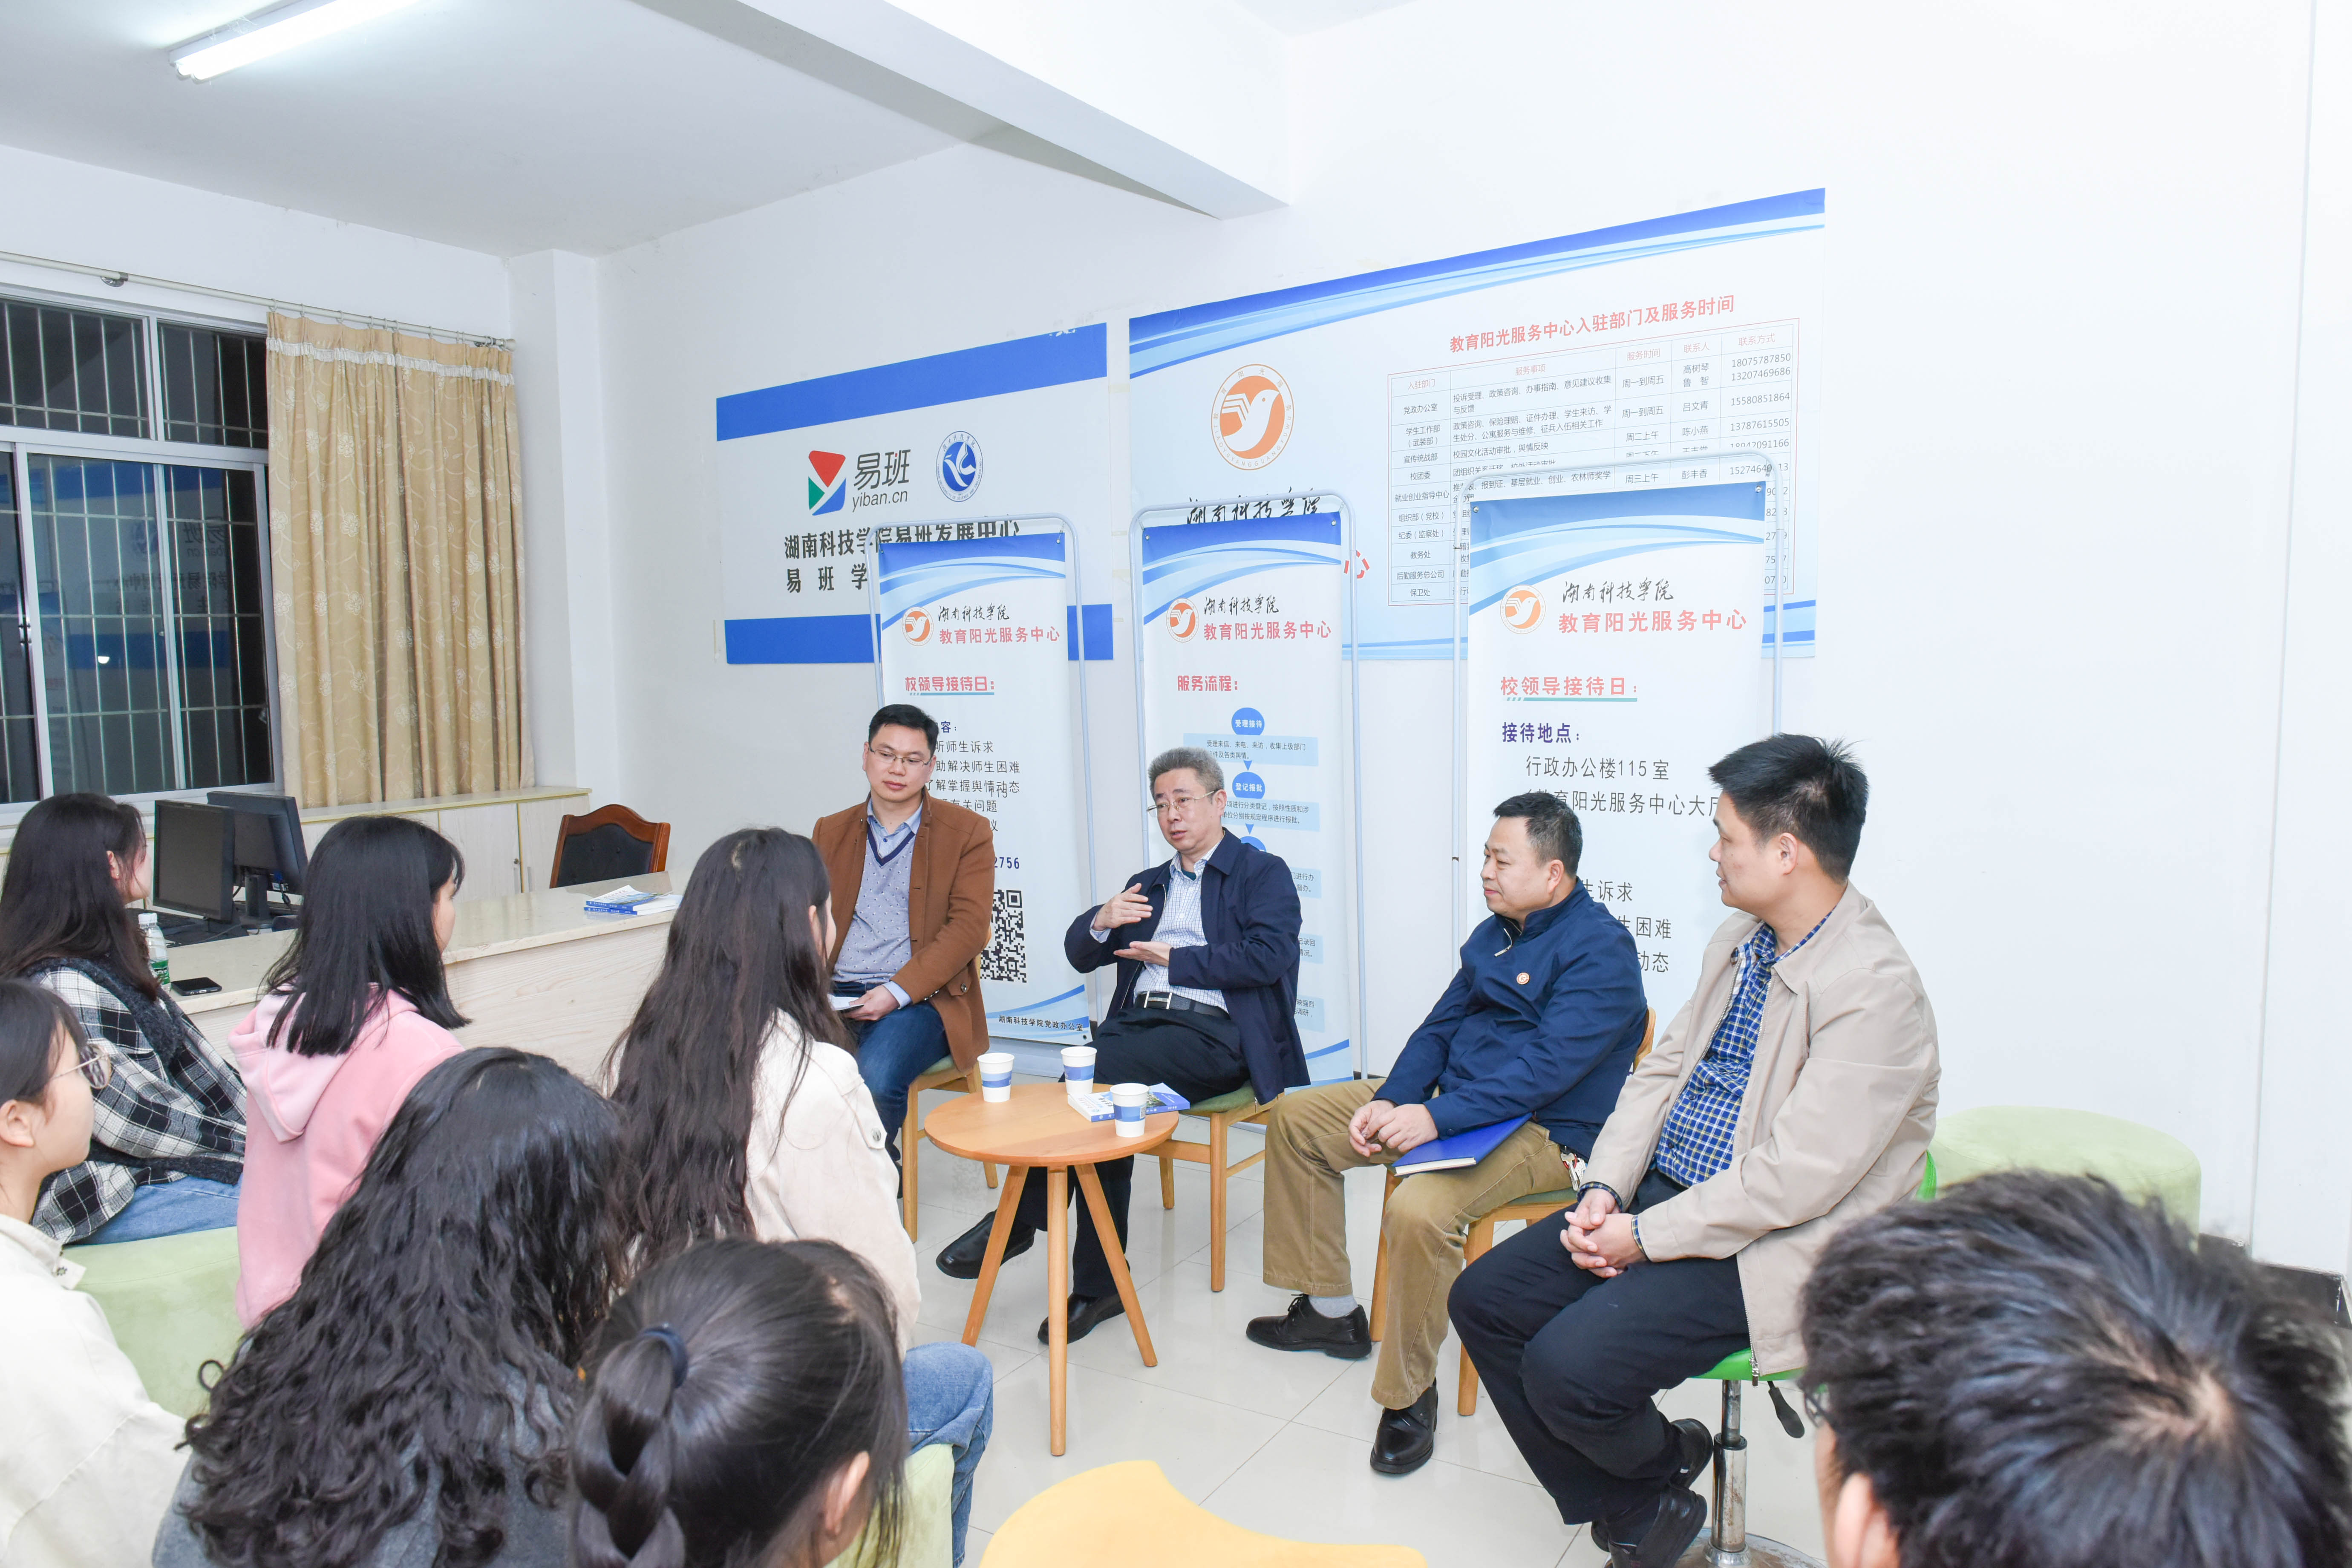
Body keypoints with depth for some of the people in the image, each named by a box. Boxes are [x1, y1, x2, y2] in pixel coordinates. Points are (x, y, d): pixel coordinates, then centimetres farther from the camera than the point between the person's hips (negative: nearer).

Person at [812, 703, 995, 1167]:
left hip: (922, 999, -3)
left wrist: (898, 992, -15)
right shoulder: (830, 832, 19)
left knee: (875, 1078, -32)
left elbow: (967, 927, -5)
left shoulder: (967, 831, 5)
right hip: (835, 995, 4)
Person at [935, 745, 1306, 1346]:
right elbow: (1080, 953, 21)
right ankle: (1098, 1286, -18)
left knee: (1094, 1072, -30)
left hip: (1211, 1032, -5)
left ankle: (1019, 1218, -17)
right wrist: (1102, 922, -2)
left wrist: (1175, 958, -5)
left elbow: (1269, 956, -8)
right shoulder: (1149, 885, 28)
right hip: (1136, 1021, 5)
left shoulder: (1263, 873, 10)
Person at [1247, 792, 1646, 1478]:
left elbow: (1546, 1067, -26)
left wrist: (1435, 1118, -32)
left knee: (1417, 1211, -37)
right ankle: (1330, 1310, 17)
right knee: (1296, 1118, 9)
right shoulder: (1495, 933, 11)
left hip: (1541, 1132, -10)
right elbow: (1440, 1028, 12)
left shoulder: (1599, 949, -16)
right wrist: (1388, 1103, -5)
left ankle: (1409, 1394, -12)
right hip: (1454, 1103, 10)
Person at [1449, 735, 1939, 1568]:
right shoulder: (1740, 939, 8)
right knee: (1484, 1297, 1)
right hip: (1663, 1191, 9)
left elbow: (1797, 1178, -24)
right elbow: (1662, 1069, 10)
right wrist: (1604, 1188, -3)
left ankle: (1661, 1466, 14)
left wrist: (1647, 1237, -17)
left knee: (1566, 1367, -23)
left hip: (1770, 1250, -9)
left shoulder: (1876, 990, -22)